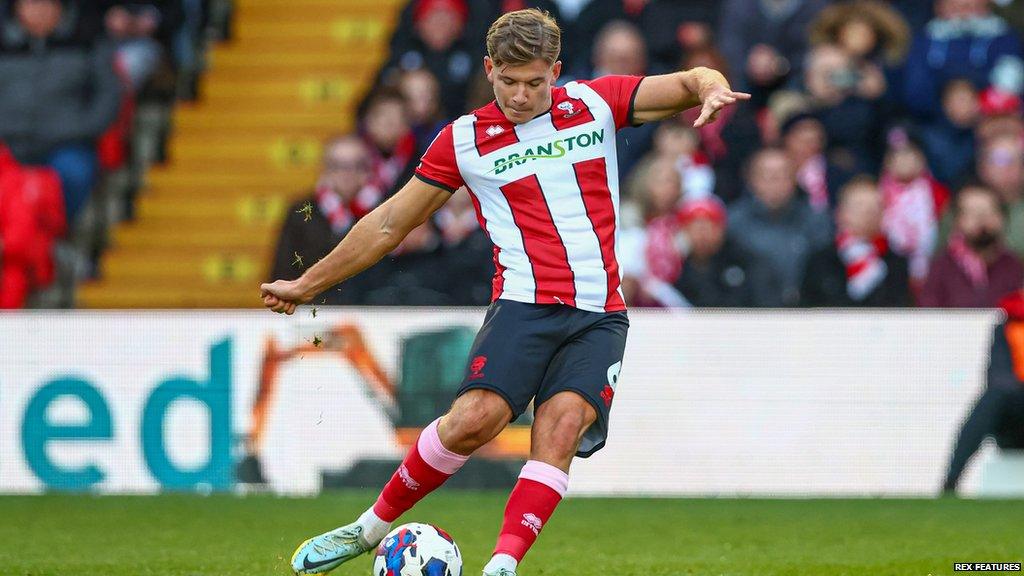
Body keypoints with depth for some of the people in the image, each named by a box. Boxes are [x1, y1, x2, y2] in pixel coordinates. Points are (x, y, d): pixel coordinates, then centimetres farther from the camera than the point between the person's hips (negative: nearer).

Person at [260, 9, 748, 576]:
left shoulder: (597, 103, 10)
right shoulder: (464, 139, 7)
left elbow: (693, 82, 10)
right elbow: (389, 225, 15)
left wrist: (711, 88, -16)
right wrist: (307, 284, 18)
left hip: (600, 316, 1)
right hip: (523, 305, -1)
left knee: (563, 424, -24)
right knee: (476, 416, -24)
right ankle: (372, 526, -6)